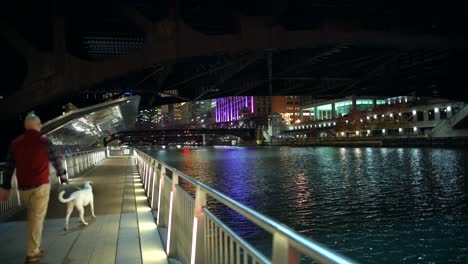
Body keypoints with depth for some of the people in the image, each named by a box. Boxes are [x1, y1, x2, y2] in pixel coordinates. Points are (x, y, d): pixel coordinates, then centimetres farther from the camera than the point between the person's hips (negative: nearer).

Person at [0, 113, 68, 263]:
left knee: (32, 216, 20)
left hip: (23, 187, 5)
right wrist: (62, 174, 21)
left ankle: (34, 248, 27)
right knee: (37, 218, 0)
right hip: (40, 185, -5)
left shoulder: (15, 143, 5)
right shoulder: (44, 141, -6)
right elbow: (55, 160, 4)